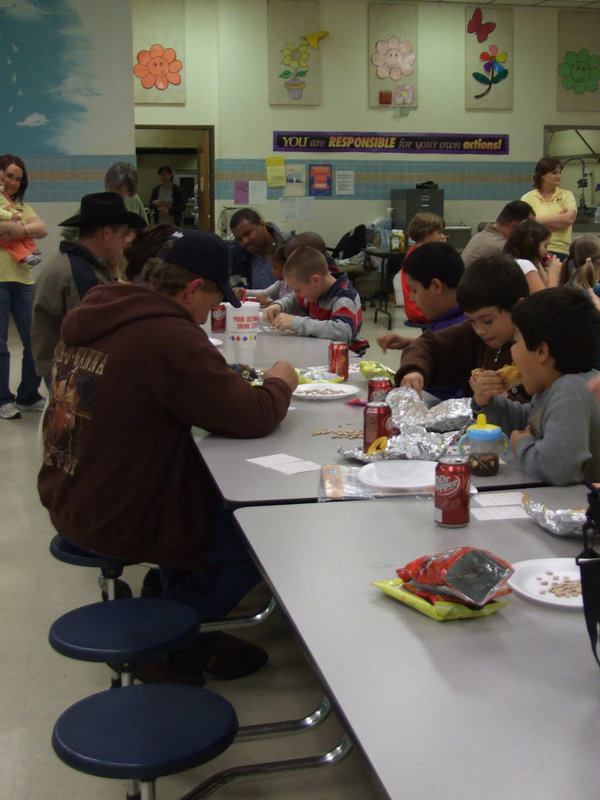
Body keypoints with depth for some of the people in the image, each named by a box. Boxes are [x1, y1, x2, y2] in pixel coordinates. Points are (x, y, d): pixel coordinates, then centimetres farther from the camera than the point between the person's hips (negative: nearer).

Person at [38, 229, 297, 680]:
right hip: (119, 520, -9)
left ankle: (174, 594, 31)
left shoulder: (93, 318, 3)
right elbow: (252, 418, -21)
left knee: (215, 488, 24)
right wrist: (280, 384, 0)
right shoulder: (169, 337, -24)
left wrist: (235, 381, 6)